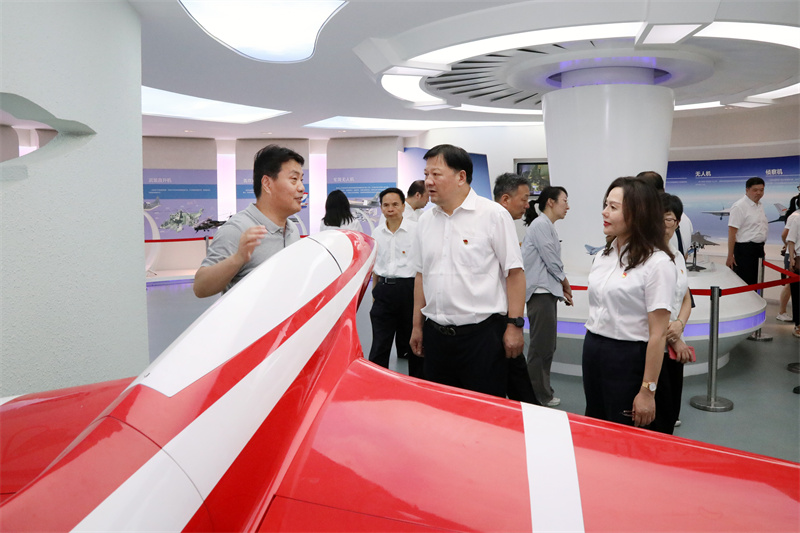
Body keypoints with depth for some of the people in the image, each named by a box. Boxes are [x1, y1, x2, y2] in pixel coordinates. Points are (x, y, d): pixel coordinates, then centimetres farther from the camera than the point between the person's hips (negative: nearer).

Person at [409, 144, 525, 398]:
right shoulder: (426, 220, 10)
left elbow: (514, 272, -8)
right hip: (436, 335, 6)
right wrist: (417, 326, 14)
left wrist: (514, 325, -12)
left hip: (482, 333, -5)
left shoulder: (494, 215, -7)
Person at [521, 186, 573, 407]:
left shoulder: (548, 227, 18)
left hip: (547, 292, 10)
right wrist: (566, 284, 2)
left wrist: (562, 289, 13)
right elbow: (552, 261, -13)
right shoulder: (541, 224, -11)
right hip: (540, 293, -10)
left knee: (547, 347, 13)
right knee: (541, 347, -5)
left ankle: (543, 392, 21)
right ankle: (539, 396, 3)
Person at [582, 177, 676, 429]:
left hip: (629, 358, -6)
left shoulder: (657, 262, -15)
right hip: (592, 351, 7)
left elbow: (658, 334, -16)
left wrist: (648, 391, -16)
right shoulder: (602, 256, 7)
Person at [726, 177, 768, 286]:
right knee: (743, 284, -7)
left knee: (754, 283, 13)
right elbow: (732, 232, -17)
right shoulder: (739, 207, -14)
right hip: (745, 249, -8)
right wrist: (730, 256, -20)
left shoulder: (760, 205, 13)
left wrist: (762, 248, 20)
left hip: (758, 249, 8)